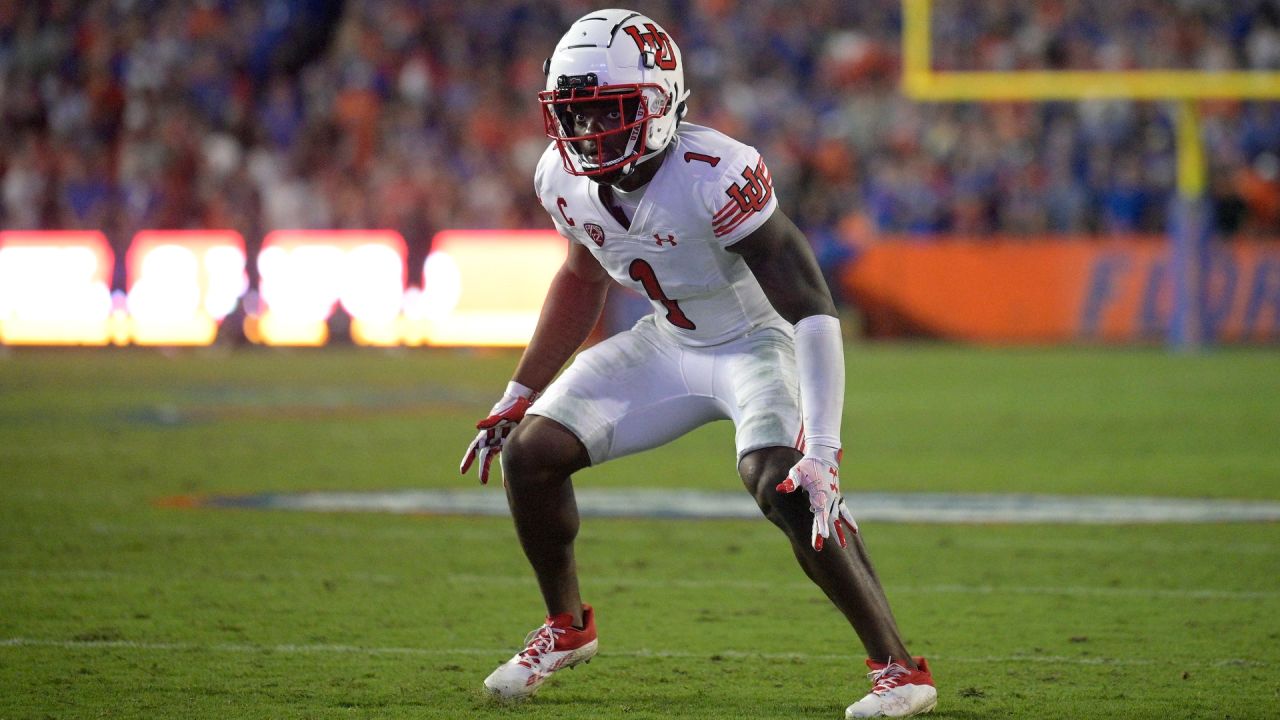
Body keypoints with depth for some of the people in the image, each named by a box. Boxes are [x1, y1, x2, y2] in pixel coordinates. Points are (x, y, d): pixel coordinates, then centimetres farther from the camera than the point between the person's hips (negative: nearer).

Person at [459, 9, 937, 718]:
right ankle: (567, 627, 24)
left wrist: (821, 451, -43)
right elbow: (582, 278, 11)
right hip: (669, 343, 7)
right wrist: (518, 396, 13)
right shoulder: (565, 179, -12)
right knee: (528, 455, -1)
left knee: (784, 487, -32)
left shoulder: (715, 177, -34)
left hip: (761, 340, -7)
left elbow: (813, 310, -35)